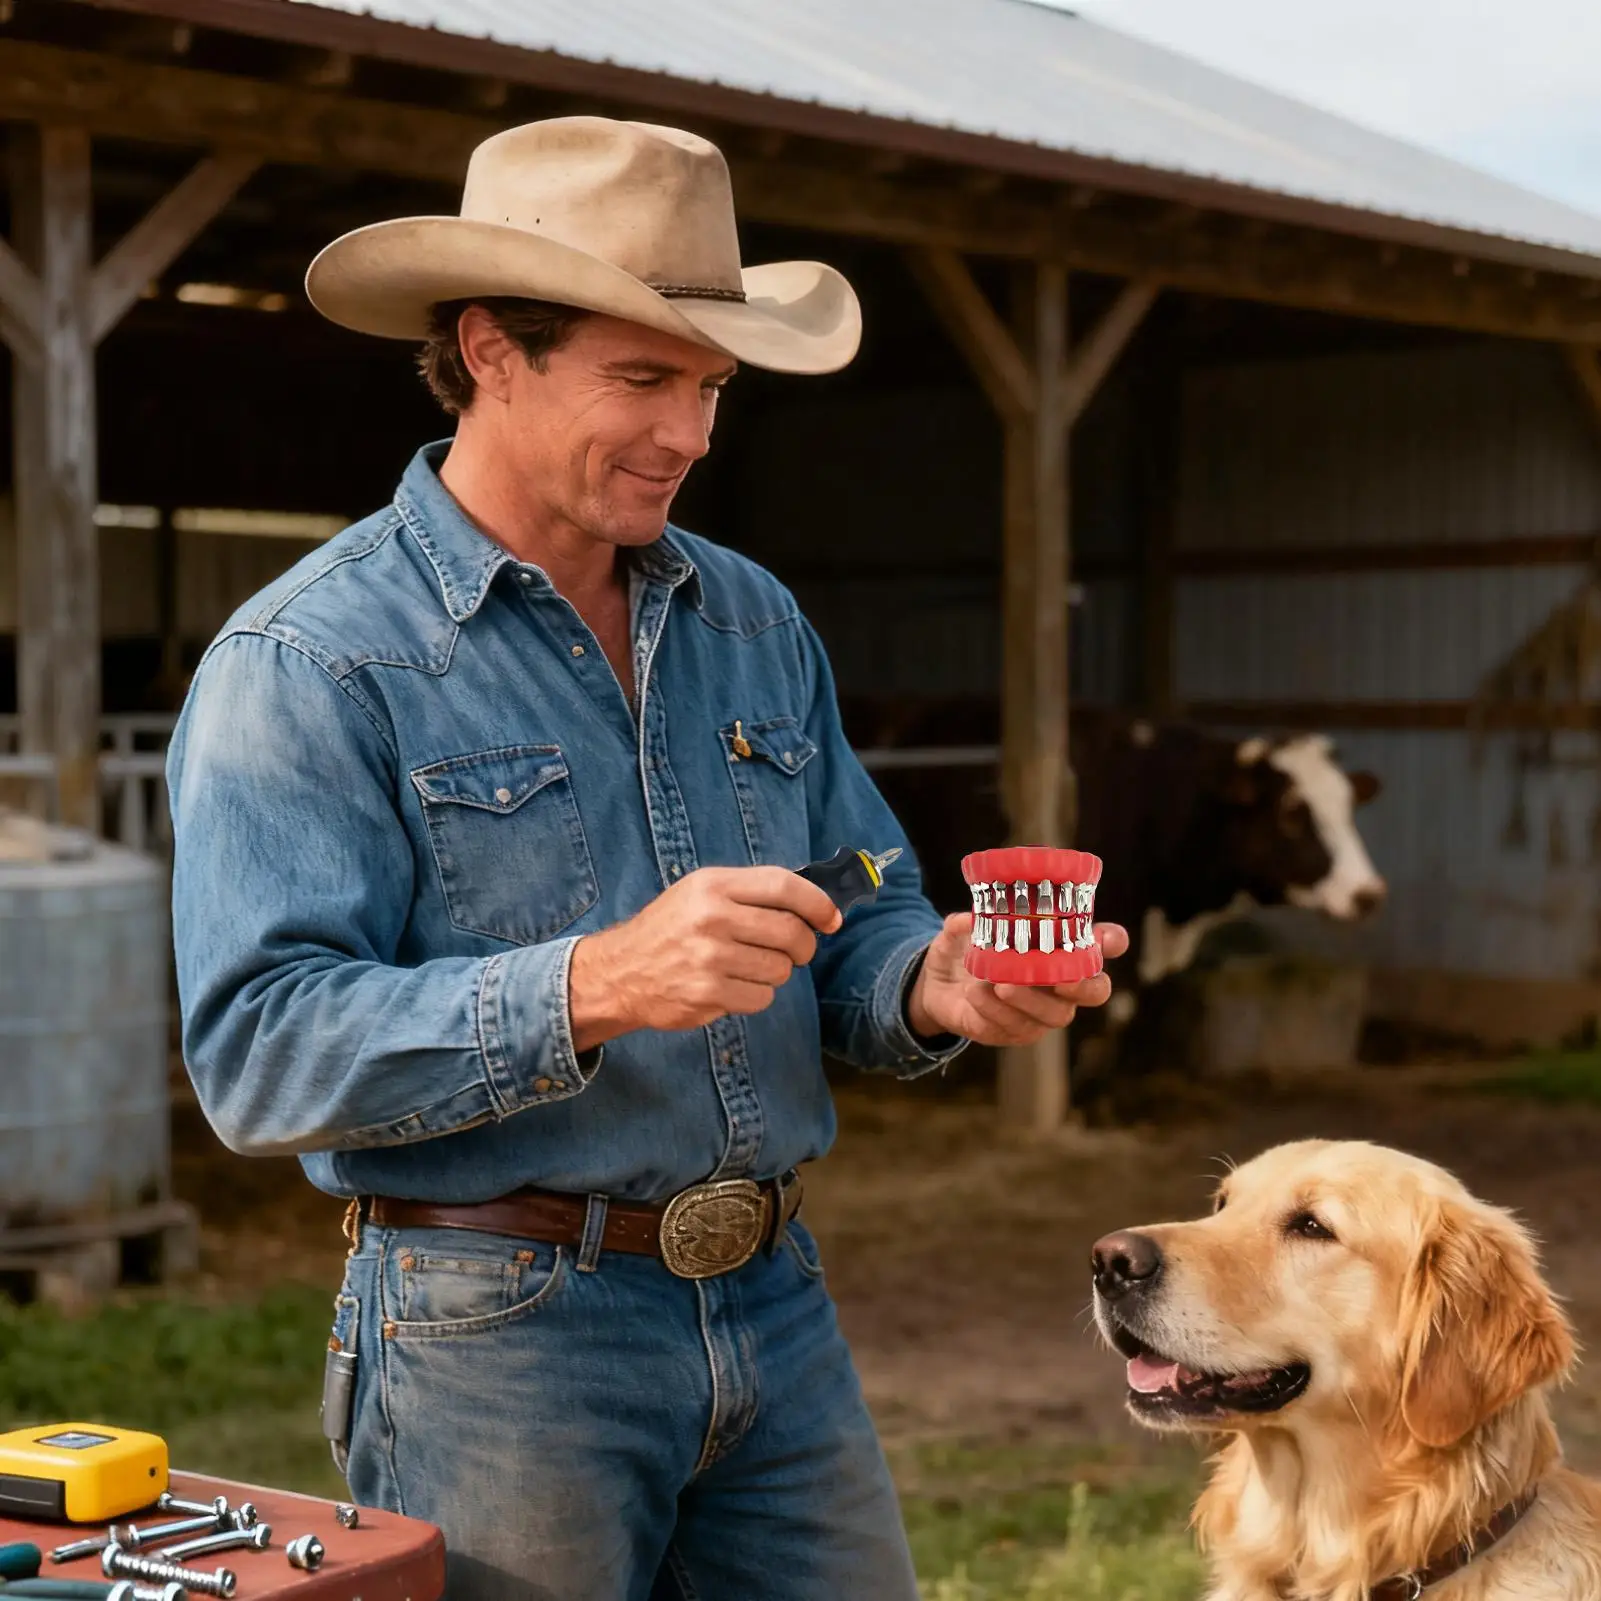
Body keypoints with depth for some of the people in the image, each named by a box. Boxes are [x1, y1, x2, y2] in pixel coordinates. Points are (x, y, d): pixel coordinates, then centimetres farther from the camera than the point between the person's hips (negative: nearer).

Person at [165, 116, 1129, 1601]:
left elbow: (851, 939, 15)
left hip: (776, 1310, 6)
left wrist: (930, 985, -9)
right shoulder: (308, 662, -10)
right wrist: (592, 989, -31)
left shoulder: (753, 620, 11)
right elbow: (259, 1049, -19)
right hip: (497, 1330, -5)